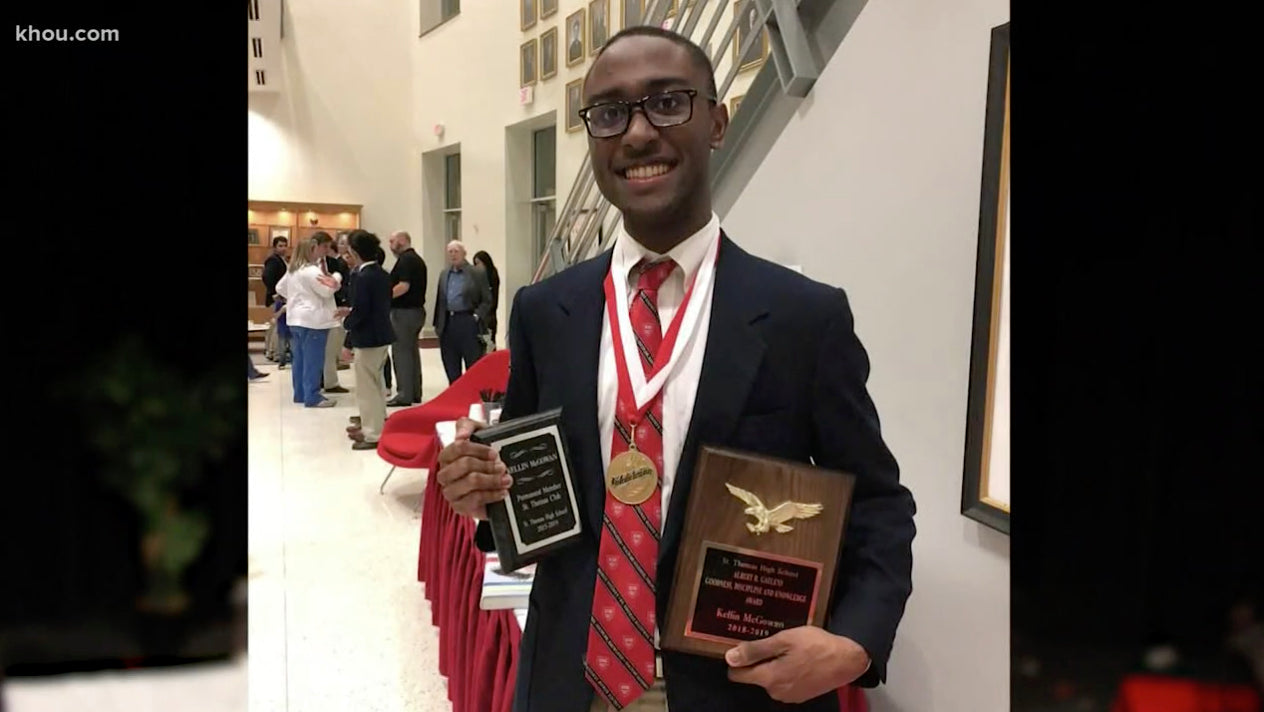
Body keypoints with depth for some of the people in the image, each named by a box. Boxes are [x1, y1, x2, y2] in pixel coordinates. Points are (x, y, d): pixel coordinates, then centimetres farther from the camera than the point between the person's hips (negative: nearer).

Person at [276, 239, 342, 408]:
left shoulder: (292, 270, 13)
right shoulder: (312, 271, -17)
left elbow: (280, 288, 22)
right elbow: (327, 290, -17)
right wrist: (337, 277, -2)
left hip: (296, 318, 10)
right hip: (312, 320, -10)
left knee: (300, 358, 14)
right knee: (313, 360, -6)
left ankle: (300, 393, 20)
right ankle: (312, 397, -4)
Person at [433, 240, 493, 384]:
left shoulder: (477, 274, -2)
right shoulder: (444, 274, 15)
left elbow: (487, 300, -2)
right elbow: (440, 301, 17)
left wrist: (477, 316, -13)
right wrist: (438, 323, 11)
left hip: (468, 323, -5)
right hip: (448, 323, 5)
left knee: (473, 365, -2)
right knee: (451, 366, 11)